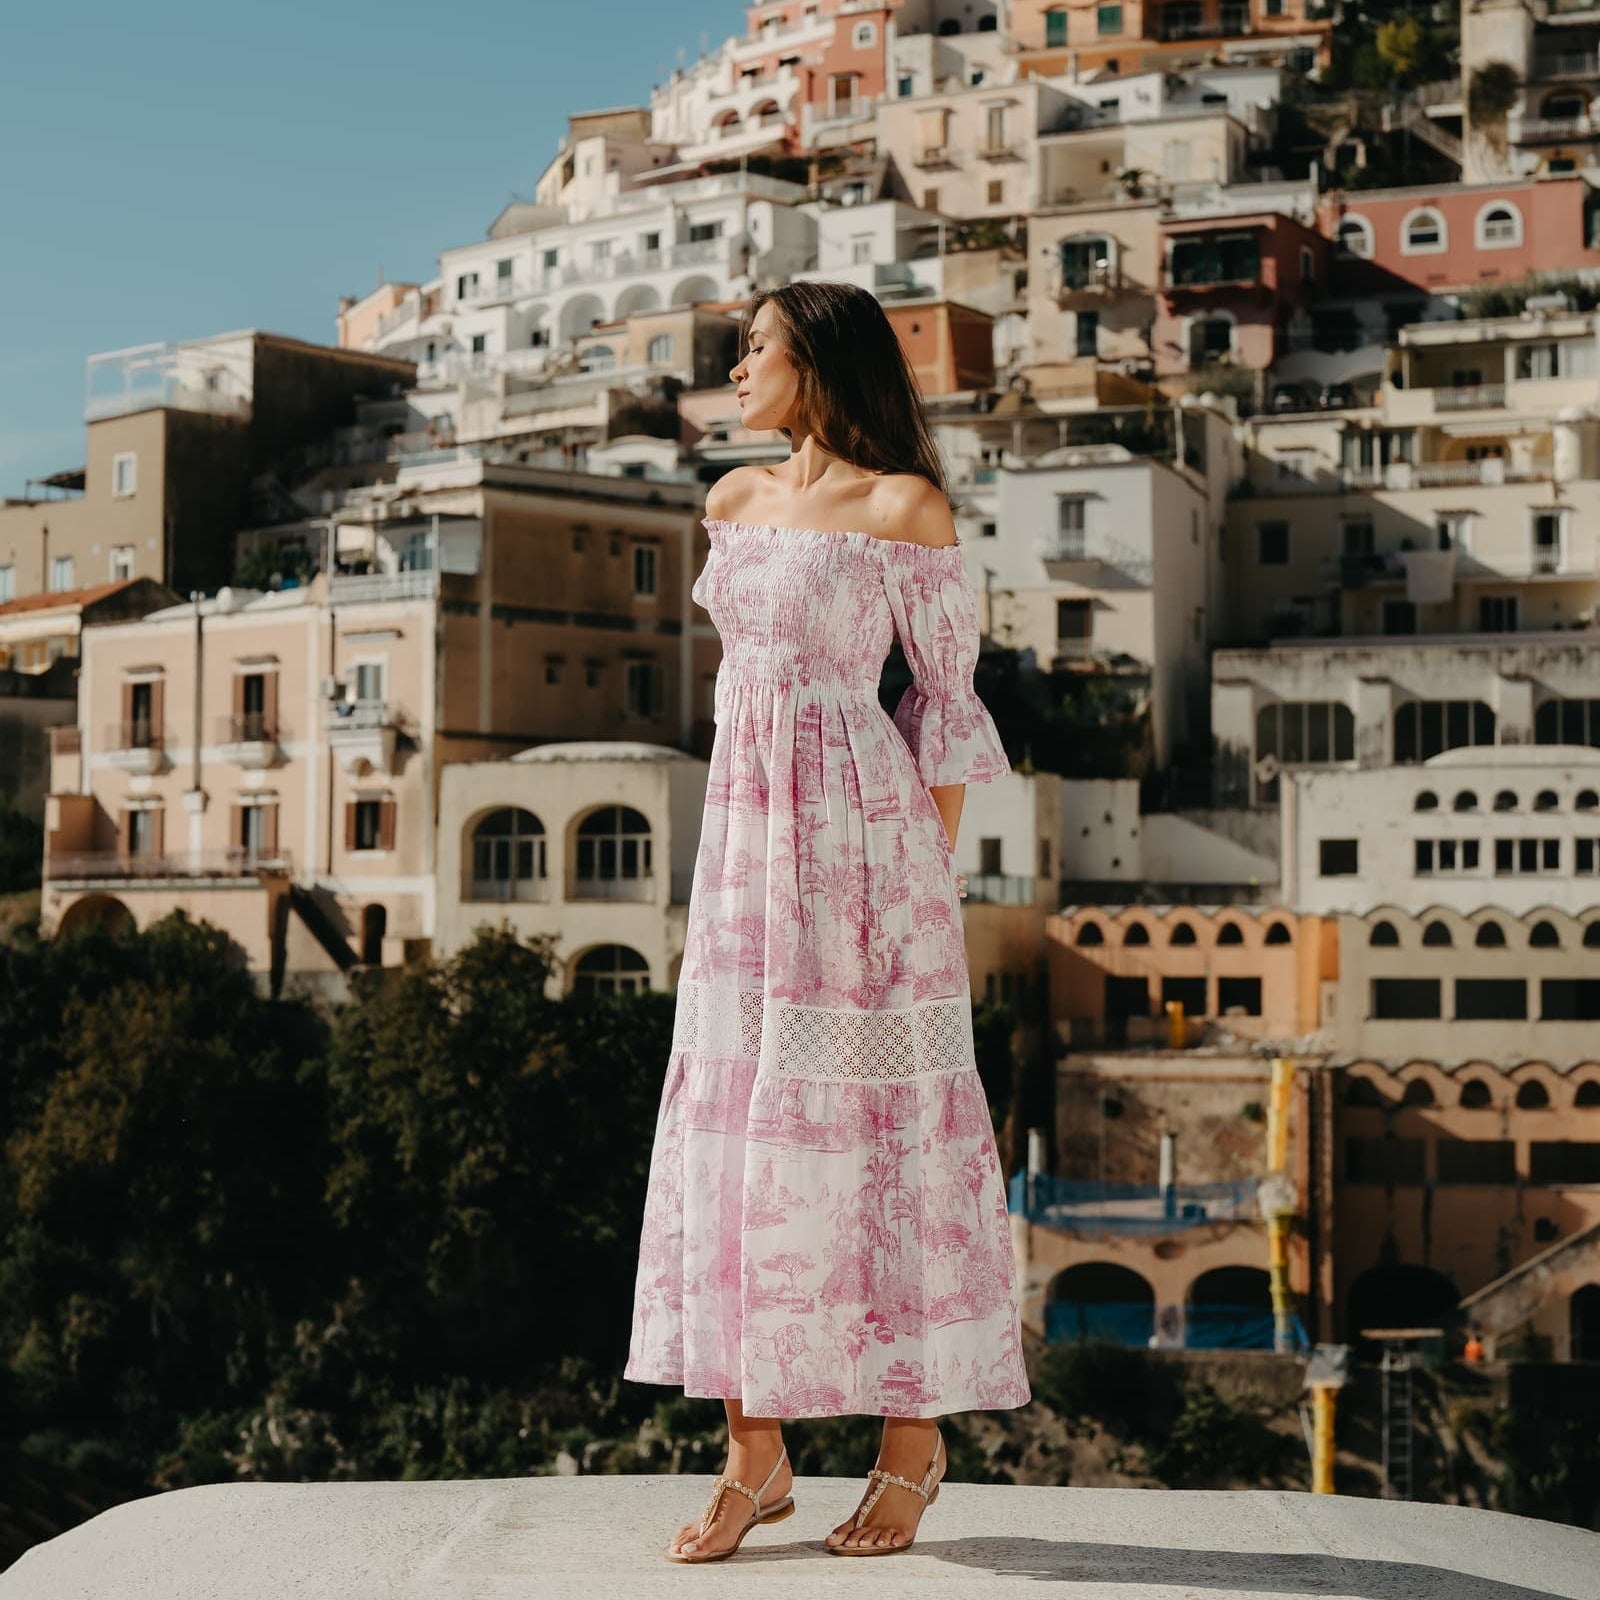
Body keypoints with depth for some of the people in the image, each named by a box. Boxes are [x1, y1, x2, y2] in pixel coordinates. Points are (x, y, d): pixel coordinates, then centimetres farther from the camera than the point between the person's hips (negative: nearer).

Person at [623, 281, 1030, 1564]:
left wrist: (929, 873, -8)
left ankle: (915, 1435, 10)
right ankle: (757, 1453, 8)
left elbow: (951, 698, -4)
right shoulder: (735, 502, 13)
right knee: (734, 1117, 3)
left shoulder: (905, 510, -6)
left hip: (859, 836, -6)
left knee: (868, 1118, -2)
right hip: (745, 832, 6)